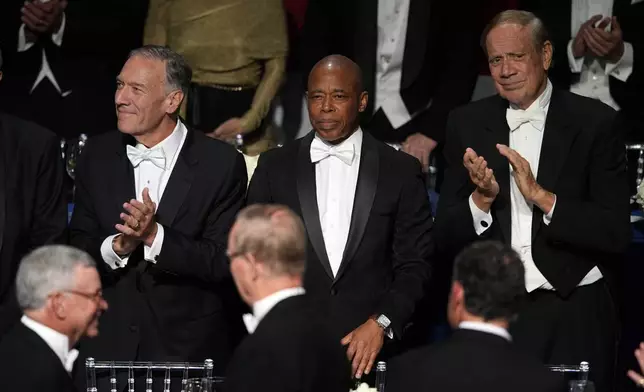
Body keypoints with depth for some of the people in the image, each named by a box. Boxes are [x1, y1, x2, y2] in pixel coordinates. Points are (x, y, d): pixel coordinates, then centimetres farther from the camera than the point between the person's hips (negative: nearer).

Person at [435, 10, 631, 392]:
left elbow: (617, 234, -9)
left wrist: (542, 197, -20)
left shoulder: (595, 122, -4)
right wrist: (481, 198, -16)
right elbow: (446, 236, 4)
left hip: (573, 316, -2)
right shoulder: (467, 124, 5)